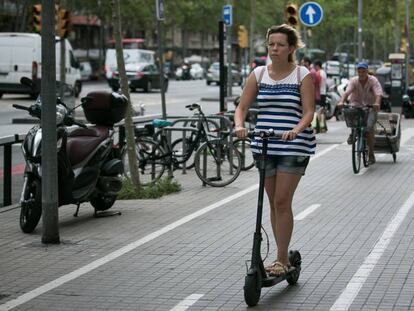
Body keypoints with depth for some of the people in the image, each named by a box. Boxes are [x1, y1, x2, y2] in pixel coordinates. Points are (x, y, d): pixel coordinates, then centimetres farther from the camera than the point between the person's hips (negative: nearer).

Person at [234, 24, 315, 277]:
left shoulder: (303, 76, -2)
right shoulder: (258, 74, 8)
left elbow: (308, 111, -8)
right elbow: (242, 106, 5)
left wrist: (296, 130, -27)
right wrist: (239, 125, -16)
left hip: (293, 147, -4)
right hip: (264, 146, 4)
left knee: (282, 202, -8)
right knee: (274, 202, 9)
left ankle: (282, 259, 0)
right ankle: (283, 257, 20)